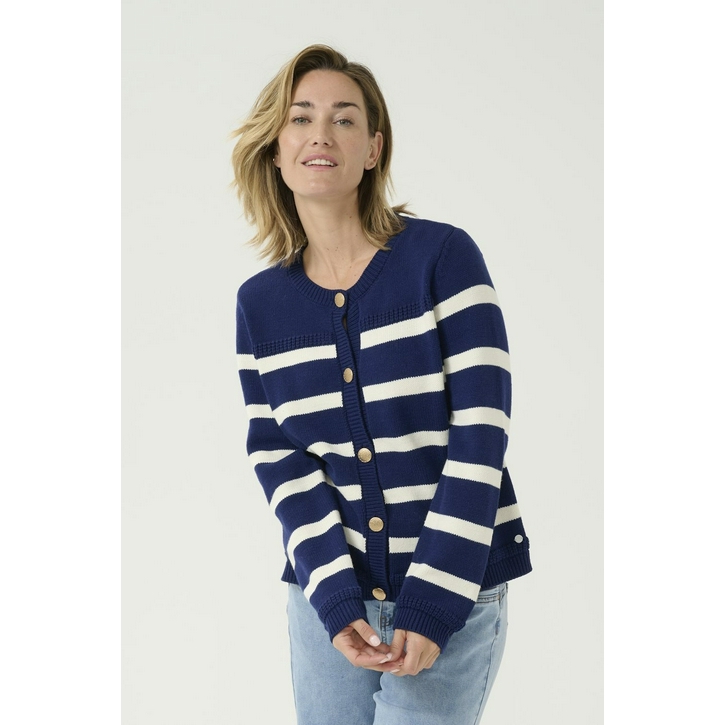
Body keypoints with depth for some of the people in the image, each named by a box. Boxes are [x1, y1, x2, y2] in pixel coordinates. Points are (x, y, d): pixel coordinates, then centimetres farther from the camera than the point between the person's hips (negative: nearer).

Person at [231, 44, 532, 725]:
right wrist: (335, 599, -11)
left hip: (453, 591, -3)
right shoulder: (259, 300, 2)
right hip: (327, 592, 3)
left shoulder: (443, 257, -9)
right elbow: (277, 458, 0)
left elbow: (480, 434, -13)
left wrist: (432, 605, -16)